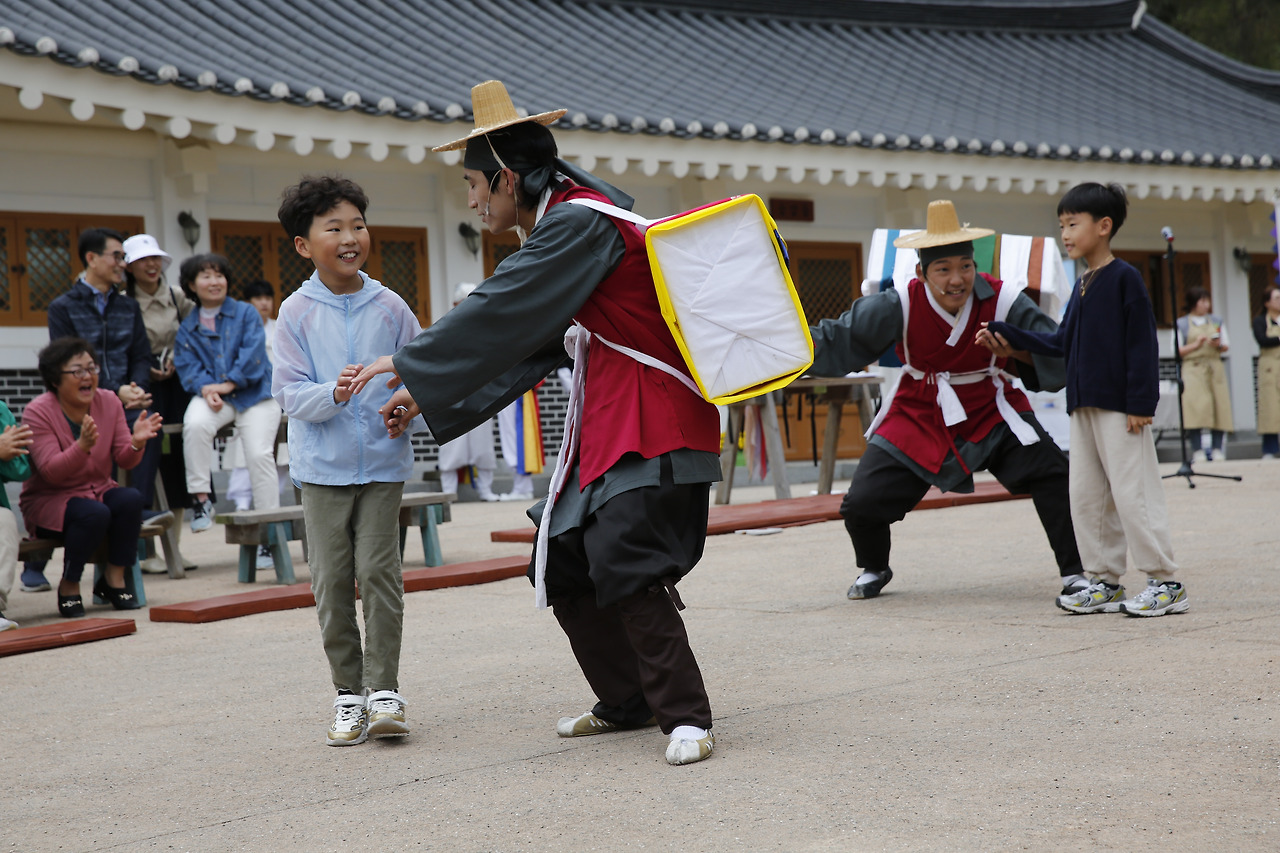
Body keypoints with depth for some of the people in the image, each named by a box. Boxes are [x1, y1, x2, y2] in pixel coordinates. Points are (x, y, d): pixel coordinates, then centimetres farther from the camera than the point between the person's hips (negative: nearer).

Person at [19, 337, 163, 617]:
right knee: (94, 513, -34)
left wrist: (136, 443, -26)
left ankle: (114, 579, -12)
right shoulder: (38, 412, -15)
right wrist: (83, 446, -41)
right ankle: (68, 587, -12)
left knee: (131, 498, -27)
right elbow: (51, 473, -24)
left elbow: (124, 461, -3)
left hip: (98, 491, 5)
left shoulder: (109, 402, -2)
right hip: (48, 500, -4)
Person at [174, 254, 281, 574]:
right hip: (212, 396, 2)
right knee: (194, 425, -32)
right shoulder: (187, 328, 13)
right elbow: (188, 367, 3)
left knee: (260, 453, -19)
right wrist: (205, 389, -18)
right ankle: (201, 499, -20)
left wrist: (227, 384, -15)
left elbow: (252, 354, -5)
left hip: (254, 394, -1)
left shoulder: (246, 314, 7)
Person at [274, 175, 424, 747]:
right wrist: (333, 393, -24)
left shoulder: (389, 307, 2)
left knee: (379, 572, -4)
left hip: (383, 462, 0)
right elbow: (289, 391, -6)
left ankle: (384, 690, 4)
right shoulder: (297, 312, -2)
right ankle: (348, 693, 14)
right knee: (331, 580, 3)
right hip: (323, 465, 0)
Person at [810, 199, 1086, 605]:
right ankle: (873, 569, 28)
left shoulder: (1003, 302, -19)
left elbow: (1059, 354, -14)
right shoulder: (899, 305, -17)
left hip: (992, 415, 0)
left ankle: (1075, 572, 0)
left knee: (1053, 476, -18)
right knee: (862, 503, -6)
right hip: (919, 419, 0)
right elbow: (838, 340, -9)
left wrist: (1016, 350, -32)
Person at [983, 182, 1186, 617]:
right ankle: (1105, 581, 16)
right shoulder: (1081, 286, 15)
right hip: (1083, 407, 8)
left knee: (1133, 492, -7)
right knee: (1087, 496, 9)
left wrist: (1141, 403, -17)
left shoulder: (1125, 278, -8)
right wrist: (1007, 335, 14)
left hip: (1120, 407, -8)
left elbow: (1142, 344, -12)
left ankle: (1165, 583, -1)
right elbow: (1062, 343, 19)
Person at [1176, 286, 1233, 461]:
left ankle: (1217, 450, -3)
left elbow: (1226, 346, 16)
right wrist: (1196, 345, -11)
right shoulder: (1181, 324, 6)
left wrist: (1218, 345, -5)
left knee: (1218, 407, -6)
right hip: (1192, 369, -3)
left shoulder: (1217, 321, 16)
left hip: (1215, 368, 3)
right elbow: (1177, 351, 2)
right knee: (1195, 406, -16)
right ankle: (1197, 451, -16)